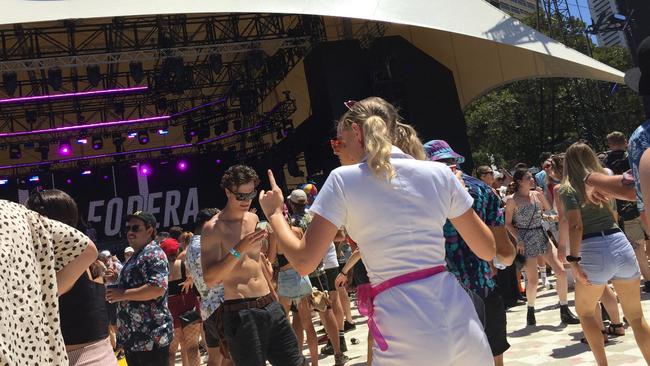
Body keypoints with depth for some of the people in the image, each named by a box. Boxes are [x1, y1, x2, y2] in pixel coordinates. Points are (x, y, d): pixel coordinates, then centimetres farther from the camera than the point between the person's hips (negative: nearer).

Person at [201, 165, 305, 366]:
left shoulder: (254, 219, 12)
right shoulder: (214, 228, -8)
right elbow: (209, 279, -16)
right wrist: (239, 250, -25)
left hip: (271, 306, 7)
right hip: (240, 312, -6)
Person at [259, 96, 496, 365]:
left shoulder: (344, 180, -4)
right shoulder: (440, 173, 5)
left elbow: (303, 263, -5)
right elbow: (488, 250, 10)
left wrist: (274, 213, 12)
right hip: (461, 323, 4)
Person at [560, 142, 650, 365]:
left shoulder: (568, 188, -2)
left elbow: (575, 226, -15)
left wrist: (573, 260, -16)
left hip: (593, 252, -5)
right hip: (622, 245, 5)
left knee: (584, 311, 18)